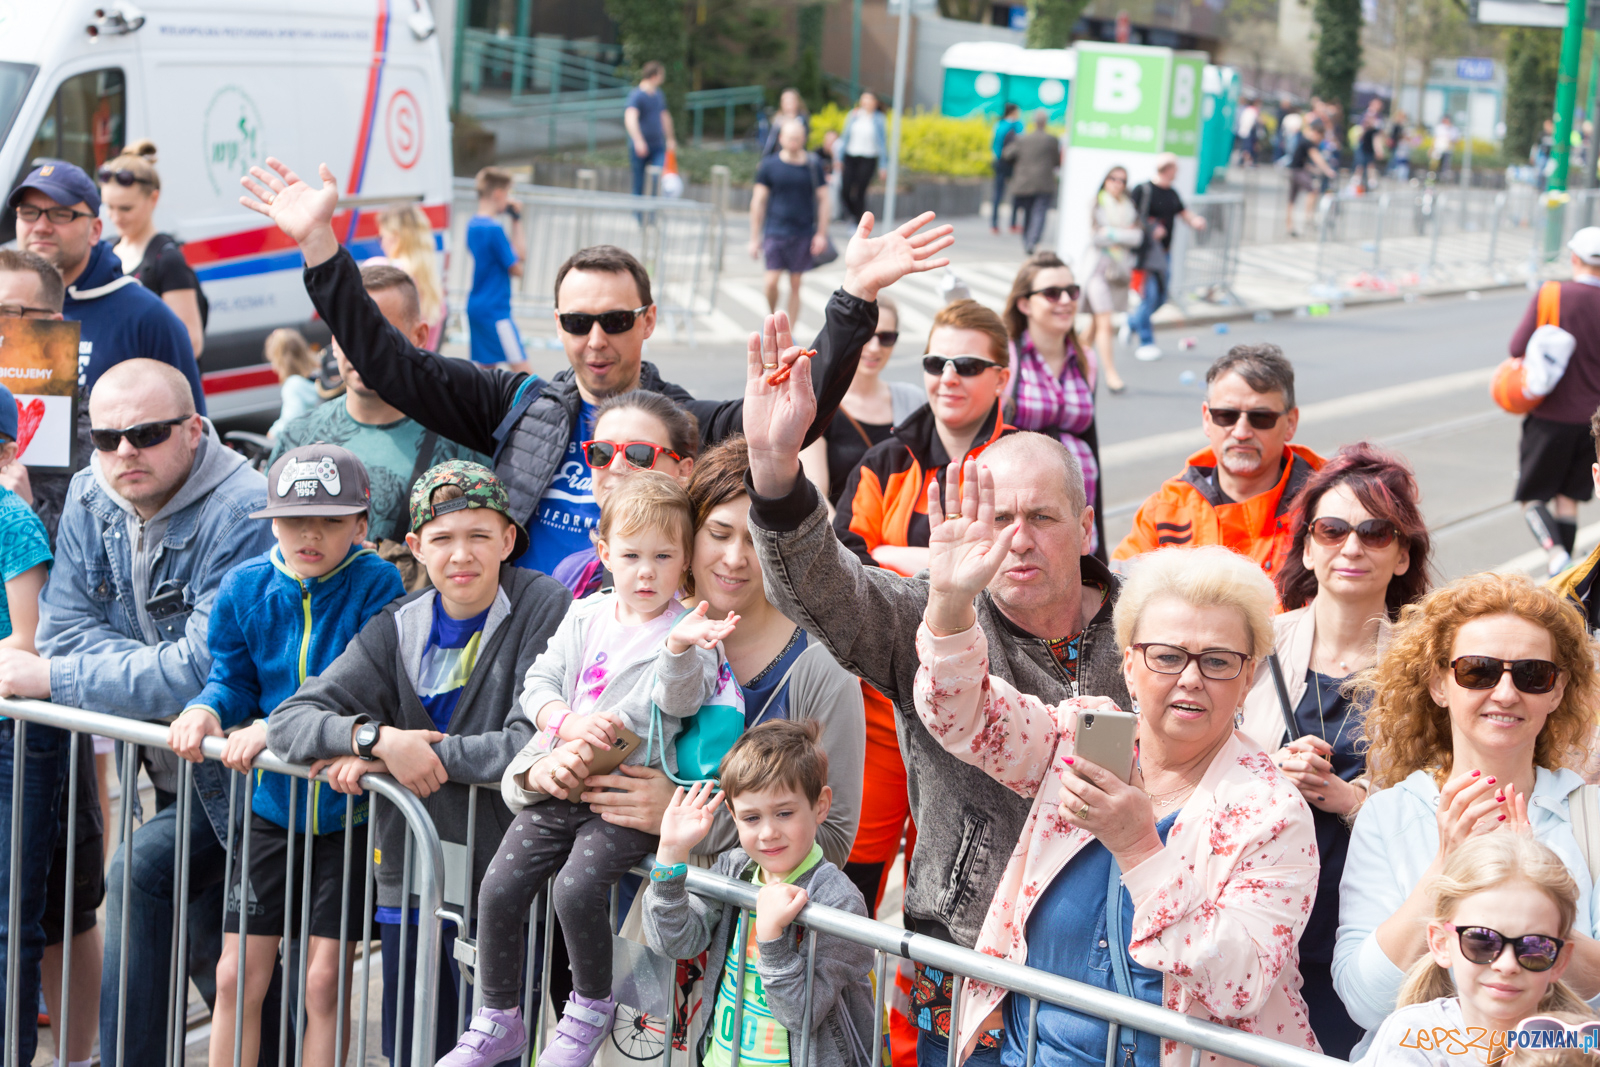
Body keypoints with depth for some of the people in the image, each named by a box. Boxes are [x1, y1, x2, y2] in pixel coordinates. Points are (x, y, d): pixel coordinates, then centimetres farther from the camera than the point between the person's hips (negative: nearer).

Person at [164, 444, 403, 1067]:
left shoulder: (378, 588, -16)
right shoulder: (244, 588, -2)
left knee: (324, 979, -1)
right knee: (237, 975, 5)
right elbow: (234, 680, 6)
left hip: (348, 810, -4)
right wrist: (207, 710, -17)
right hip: (272, 803, 4)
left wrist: (278, 727, -32)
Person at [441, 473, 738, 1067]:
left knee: (577, 886, -26)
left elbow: (678, 697, -22)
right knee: (500, 888, -5)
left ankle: (592, 1006, 0)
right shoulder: (585, 617, 13)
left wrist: (680, 645, -43)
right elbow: (538, 684, 11)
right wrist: (569, 722, -10)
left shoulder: (687, 632, -3)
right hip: (560, 785, 5)